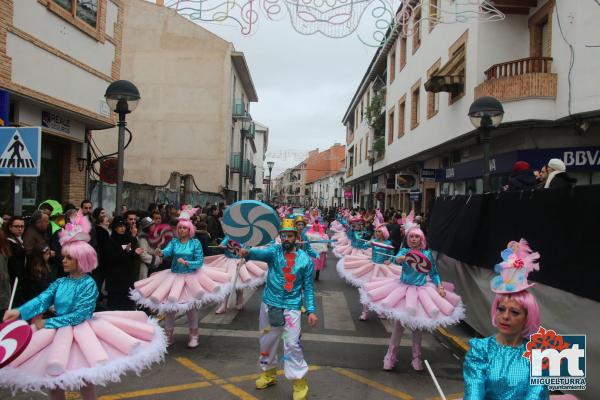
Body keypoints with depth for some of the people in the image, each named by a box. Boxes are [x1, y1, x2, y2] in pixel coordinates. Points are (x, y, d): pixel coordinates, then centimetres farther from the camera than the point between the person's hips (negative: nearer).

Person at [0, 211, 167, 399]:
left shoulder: (89, 284, -13)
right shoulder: (59, 282, 5)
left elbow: (79, 315, -18)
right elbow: (41, 300, -8)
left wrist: (48, 323, -19)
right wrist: (20, 312, -27)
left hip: (82, 328, -5)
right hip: (59, 330, 5)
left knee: (85, 380, 3)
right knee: (53, 381, 11)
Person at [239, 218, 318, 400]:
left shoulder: (305, 259, -3)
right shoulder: (274, 251, -3)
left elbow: (308, 287, 1)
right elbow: (262, 253, -27)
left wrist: (311, 310, -8)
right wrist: (247, 253, -50)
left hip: (291, 306, -2)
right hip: (269, 304, 2)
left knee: (292, 344, -7)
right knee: (267, 341, 16)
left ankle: (299, 383, 11)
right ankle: (268, 373, 39)